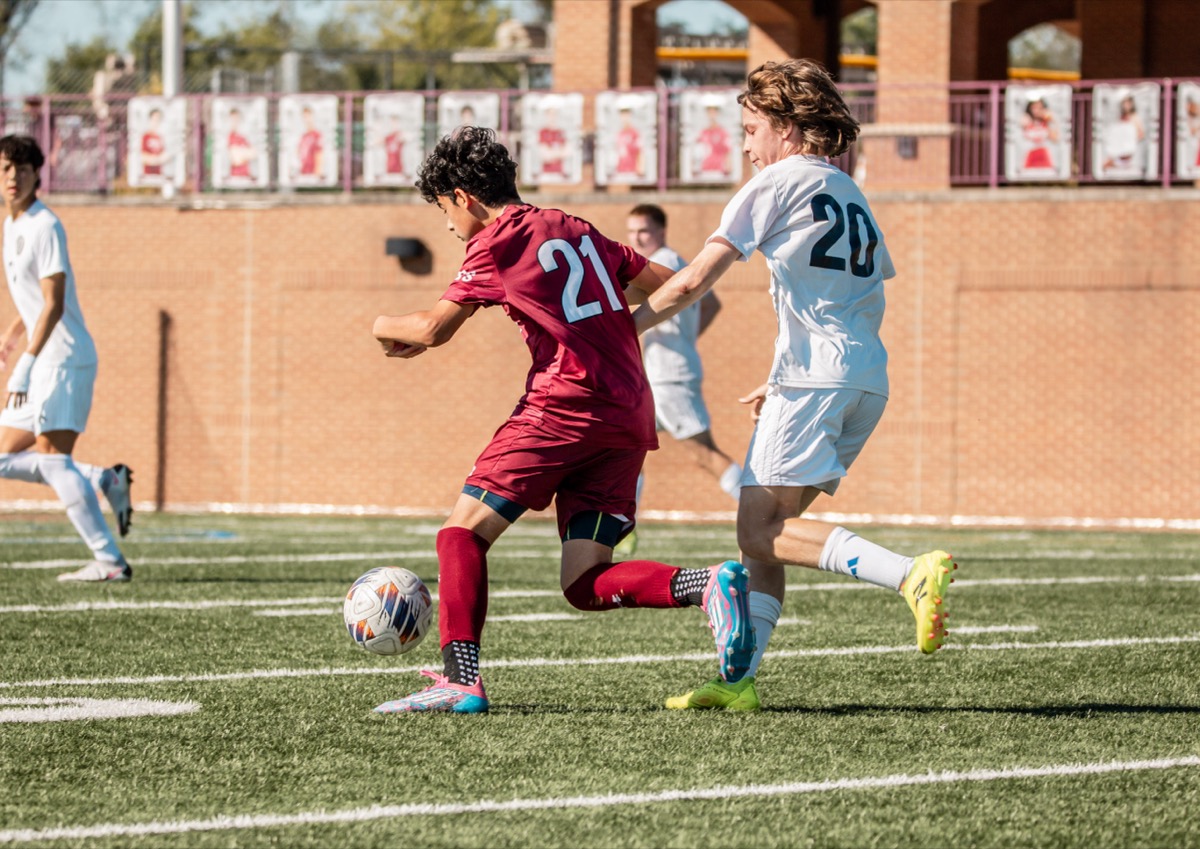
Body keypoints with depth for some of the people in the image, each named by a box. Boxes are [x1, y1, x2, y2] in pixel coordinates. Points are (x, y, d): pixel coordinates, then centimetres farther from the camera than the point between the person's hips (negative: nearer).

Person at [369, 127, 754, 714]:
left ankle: (460, 678, -16)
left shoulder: (497, 241, 1)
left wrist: (387, 326, 24)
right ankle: (708, 586, -19)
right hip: (632, 418, 7)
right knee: (584, 585, 3)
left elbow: (434, 329, 3)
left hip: (567, 404, -7)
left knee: (464, 531, -1)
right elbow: (668, 286, 23)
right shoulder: (574, 231, 22)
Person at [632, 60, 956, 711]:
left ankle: (912, 576, -29)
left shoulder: (777, 183, 0)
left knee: (762, 528, -14)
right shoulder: (851, 196, 24)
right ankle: (739, 678, 5)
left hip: (813, 374, -9)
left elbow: (692, 283, -3)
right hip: (867, 376, 9)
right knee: (761, 528, 11)